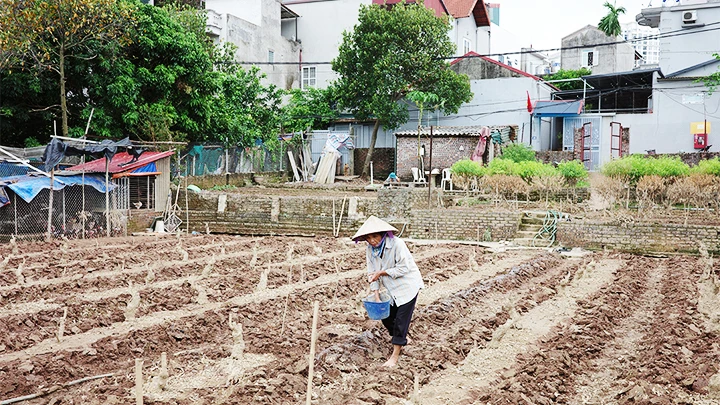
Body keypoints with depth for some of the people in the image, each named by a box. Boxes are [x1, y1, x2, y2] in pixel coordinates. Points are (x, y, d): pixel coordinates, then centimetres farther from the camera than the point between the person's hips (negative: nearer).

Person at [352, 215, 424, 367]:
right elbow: (372, 273, -3)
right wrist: (377, 297, -9)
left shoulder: (396, 244, -26)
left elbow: (404, 268, -24)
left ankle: (395, 355, 0)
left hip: (408, 285, -7)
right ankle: (402, 339, 38)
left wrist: (382, 272, -25)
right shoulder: (370, 249, -6)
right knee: (386, 316, 11)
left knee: (401, 319, -8)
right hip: (393, 289, 7)